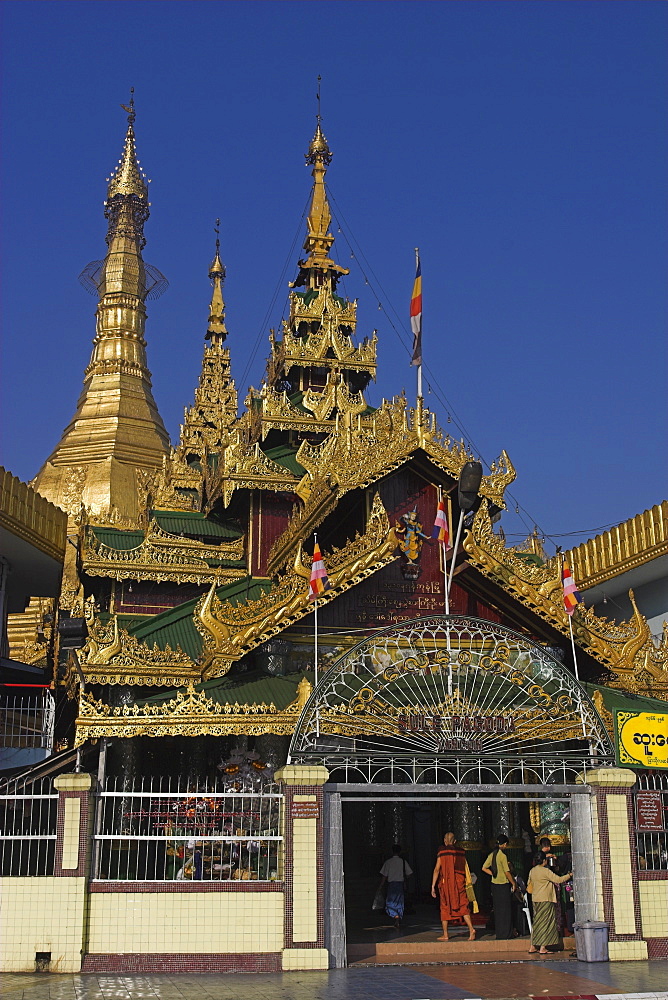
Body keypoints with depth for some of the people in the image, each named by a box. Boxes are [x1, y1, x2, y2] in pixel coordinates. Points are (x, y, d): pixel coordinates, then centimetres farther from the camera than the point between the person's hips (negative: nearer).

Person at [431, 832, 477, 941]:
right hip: (459, 883, 3)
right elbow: (466, 869, 9)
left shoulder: (442, 852, -4)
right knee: (463, 907, 5)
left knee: (445, 908, 7)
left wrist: (433, 886, -5)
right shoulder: (461, 852, 7)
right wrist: (468, 883, 18)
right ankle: (471, 929, -14)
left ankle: (445, 935, 10)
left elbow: (437, 869, -7)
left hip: (445, 883, -3)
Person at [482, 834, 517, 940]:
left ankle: (499, 934, 17)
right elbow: (507, 872, -16)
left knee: (497, 910, 13)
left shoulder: (492, 855, 5)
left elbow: (484, 868, 10)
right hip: (503, 885, -7)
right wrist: (514, 883, -5)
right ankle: (505, 934, 7)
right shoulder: (502, 856, -16)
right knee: (506, 910, 3)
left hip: (494, 884, 7)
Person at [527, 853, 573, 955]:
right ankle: (543, 948, -6)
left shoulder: (532, 871, 9)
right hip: (545, 900, -8)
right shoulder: (545, 871, -15)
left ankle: (533, 947, 12)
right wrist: (569, 875, 0)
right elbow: (558, 879, -15)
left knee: (537, 922, 12)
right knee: (545, 922, -3)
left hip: (535, 900, 8)